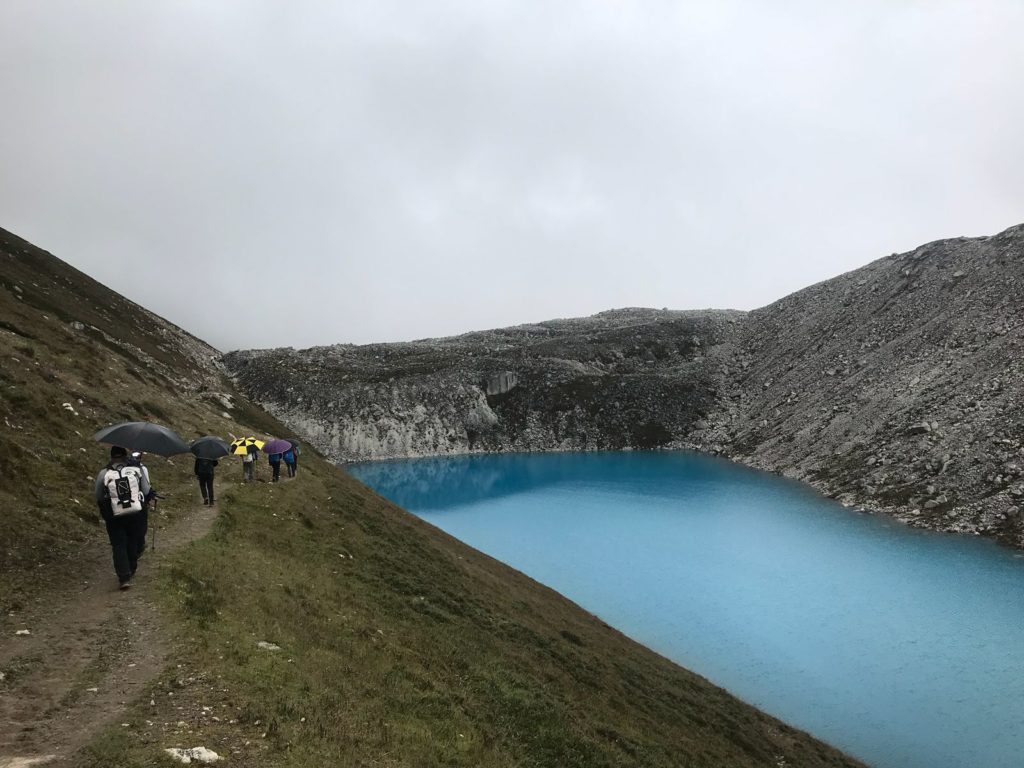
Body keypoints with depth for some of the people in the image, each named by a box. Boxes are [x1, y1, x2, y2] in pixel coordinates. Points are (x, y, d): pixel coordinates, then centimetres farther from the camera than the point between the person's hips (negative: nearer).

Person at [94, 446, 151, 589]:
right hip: (135, 513, 2)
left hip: (114, 517, -2)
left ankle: (124, 577, -3)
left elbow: (99, 498, 1)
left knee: (118, 546, 5)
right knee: (132, 543, 19)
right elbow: (147, 491, 0)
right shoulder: (137, 470, -6)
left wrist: (104, 512, 19)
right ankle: (131, 571, 34)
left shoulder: (103, 474, -9)